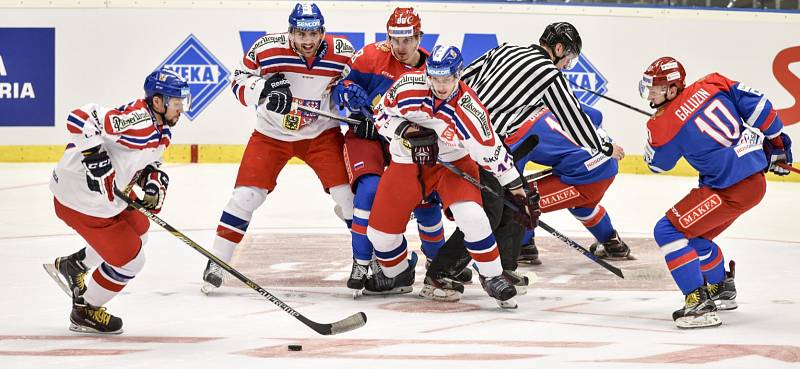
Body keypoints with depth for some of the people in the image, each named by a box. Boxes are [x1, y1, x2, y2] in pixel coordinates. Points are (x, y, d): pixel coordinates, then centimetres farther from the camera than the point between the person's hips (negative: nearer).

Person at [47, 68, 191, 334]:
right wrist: (94, 155, -38)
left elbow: (145, 160, 17)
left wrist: (154, 181, -3)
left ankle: (72, 266, 46)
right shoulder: (135, 119, -29)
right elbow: (79, 119, -36)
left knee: (138, 232, 31)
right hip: (80, 199, -10)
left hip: (110, 192, 10)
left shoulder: (162, 130, 3)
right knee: (129, 260, 1)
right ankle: (84, 313, 24)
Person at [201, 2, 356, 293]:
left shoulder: (341, 53, -15)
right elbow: (239, 82, -9)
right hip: (271, 133, -1)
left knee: (349, 193, -8)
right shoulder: (267, 49, -21)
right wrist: (264, 88, -29)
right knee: (246, 195, -8)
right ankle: (217, 263, 3)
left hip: (321, 133, 1)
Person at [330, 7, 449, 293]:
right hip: (365, 134, -2)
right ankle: (361, 263, -12)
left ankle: (437, 257, 29)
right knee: (370, 190, -25)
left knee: (426, 199, -2)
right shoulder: (372, 56, -11)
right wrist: (351, 93, -27)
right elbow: (340, 86, -6)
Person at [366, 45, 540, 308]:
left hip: (453, 162, -3)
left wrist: (519, 190, -18)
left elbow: (493, 152, -19)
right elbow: (381, 115, -4)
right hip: (407, 162, 3)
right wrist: (405, 130, -24)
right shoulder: (407, 86, -20)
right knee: (380, 230, 3)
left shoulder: (469, 109, -26)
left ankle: (492, 277, -9)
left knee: (471, 215, -27)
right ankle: (397, 274, 35)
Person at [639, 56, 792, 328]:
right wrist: (777, 141, 15)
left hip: (731, 190, -9)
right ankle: (722, 289, 45)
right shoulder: (713, 85, 2)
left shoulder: (665, 125, -11)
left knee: (668, 231, -7)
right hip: (755, 180, 9)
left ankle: (699, 303, -13)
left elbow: (656, 163, 7)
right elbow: (757, 105, 1)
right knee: (694, 234, 25)